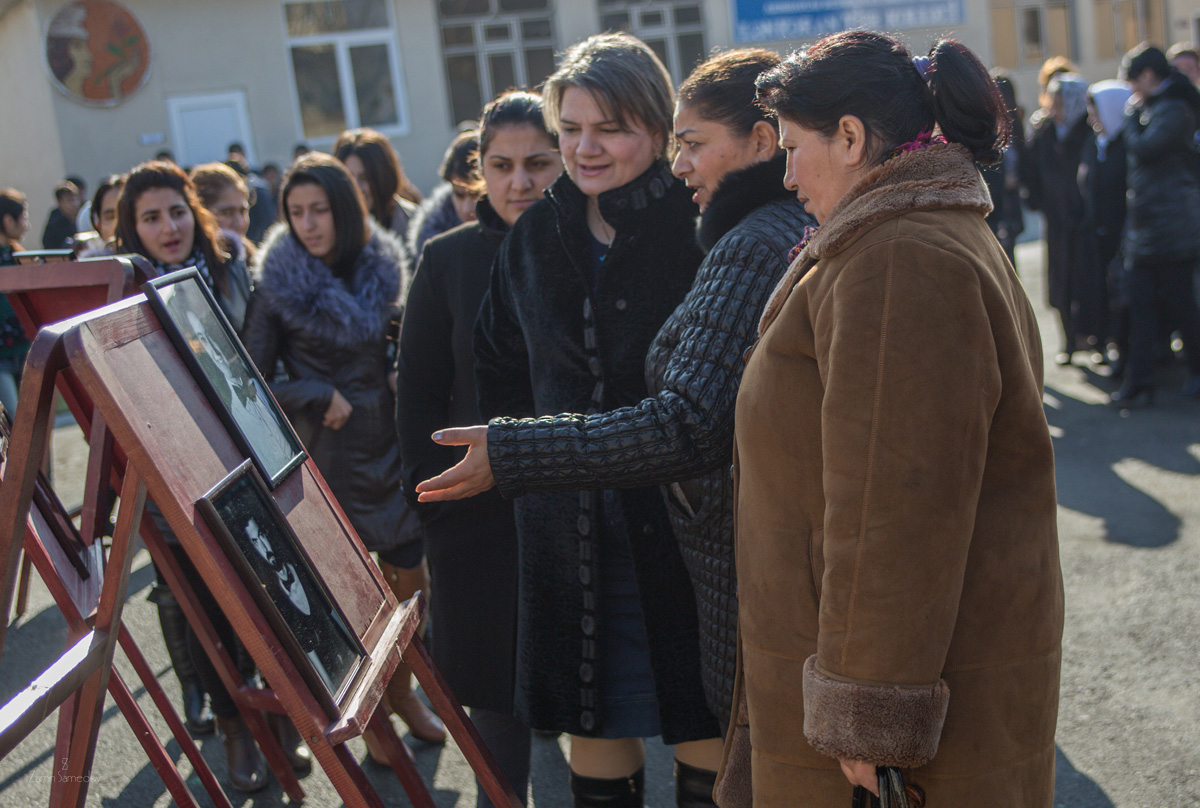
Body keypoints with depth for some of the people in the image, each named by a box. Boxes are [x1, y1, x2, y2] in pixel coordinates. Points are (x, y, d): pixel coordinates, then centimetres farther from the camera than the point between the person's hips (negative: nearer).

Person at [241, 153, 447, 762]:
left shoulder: (382, 271, 2)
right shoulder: (278, 285, -7)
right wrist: (319, 397, -15)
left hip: (391, 448, 3)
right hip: (327, 456, -3)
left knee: (410, 580, 11)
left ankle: (400, 690, 34)